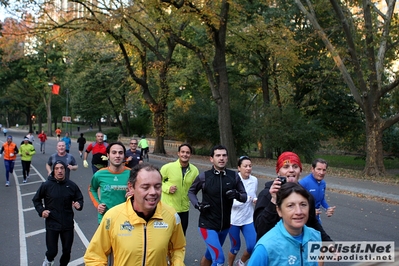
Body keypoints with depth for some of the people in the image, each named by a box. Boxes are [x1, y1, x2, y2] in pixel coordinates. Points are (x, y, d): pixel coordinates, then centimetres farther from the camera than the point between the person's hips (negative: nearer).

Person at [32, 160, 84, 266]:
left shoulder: (72, 185, -5)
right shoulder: (46, 185, -9)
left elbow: (80, 198, 8)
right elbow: (36, 199, 7)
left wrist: (79, 205, -13)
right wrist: (41, 211, -7)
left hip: (68, 224, 2)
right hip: (52, 224, -1)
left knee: (67, 251, 11)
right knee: (52, 251, 0)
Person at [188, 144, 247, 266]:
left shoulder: (234, 176, -6)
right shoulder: (204, 176, -11)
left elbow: (244, 196, 2)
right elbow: (191, 191, 5)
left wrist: (237, 195, -20)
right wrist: (197, 205, -12)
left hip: (225, 225, 4)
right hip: (207, 224, -4)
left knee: (210, 255, 22)